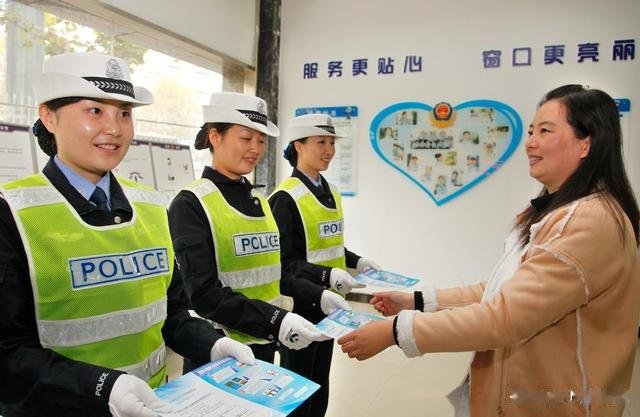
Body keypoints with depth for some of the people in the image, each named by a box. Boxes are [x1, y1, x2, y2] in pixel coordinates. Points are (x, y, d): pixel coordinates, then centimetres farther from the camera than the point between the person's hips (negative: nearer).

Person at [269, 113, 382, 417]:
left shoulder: (332, 193, 8)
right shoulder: (286, 197, -18)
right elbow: (283, 262, -20)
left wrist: (355, 261, 2)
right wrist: (327, 275, -30)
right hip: (299, 303, -7)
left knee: (320, 381, 22)